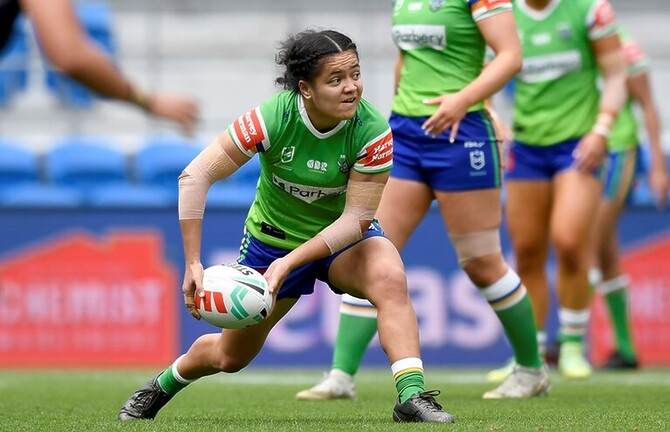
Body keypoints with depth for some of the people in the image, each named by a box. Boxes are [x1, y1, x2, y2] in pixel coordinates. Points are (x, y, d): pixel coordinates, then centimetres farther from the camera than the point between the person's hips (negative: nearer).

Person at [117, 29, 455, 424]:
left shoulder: (372, 130, -27)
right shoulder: (272, 118, -29)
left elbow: (355, 218, -24)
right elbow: (195, 176, -27)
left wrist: (288, 263, -33)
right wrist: (193, 264, -30)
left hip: (344, 237, 0)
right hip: (273, 237, 0)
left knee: (390, 279, -34)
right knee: (231, 356, 13)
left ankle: (412, 397, -35)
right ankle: (160, 387, 45)